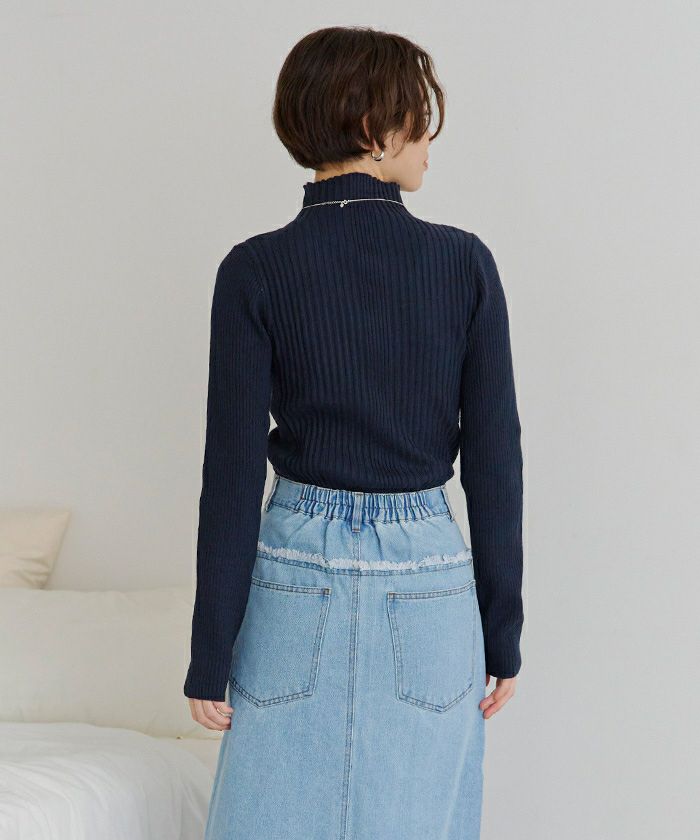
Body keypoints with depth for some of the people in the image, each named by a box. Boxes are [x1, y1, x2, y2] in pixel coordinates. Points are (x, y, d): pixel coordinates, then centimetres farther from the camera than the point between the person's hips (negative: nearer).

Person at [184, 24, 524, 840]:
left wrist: (211, 658, -2)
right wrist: (503, 633, 6)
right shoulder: (465, 262, -5)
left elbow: (233, 473, -9)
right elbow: (495, 461, -3)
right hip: (429, 583, 1)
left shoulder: (255, 270, -8)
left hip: (300, 573, -1)